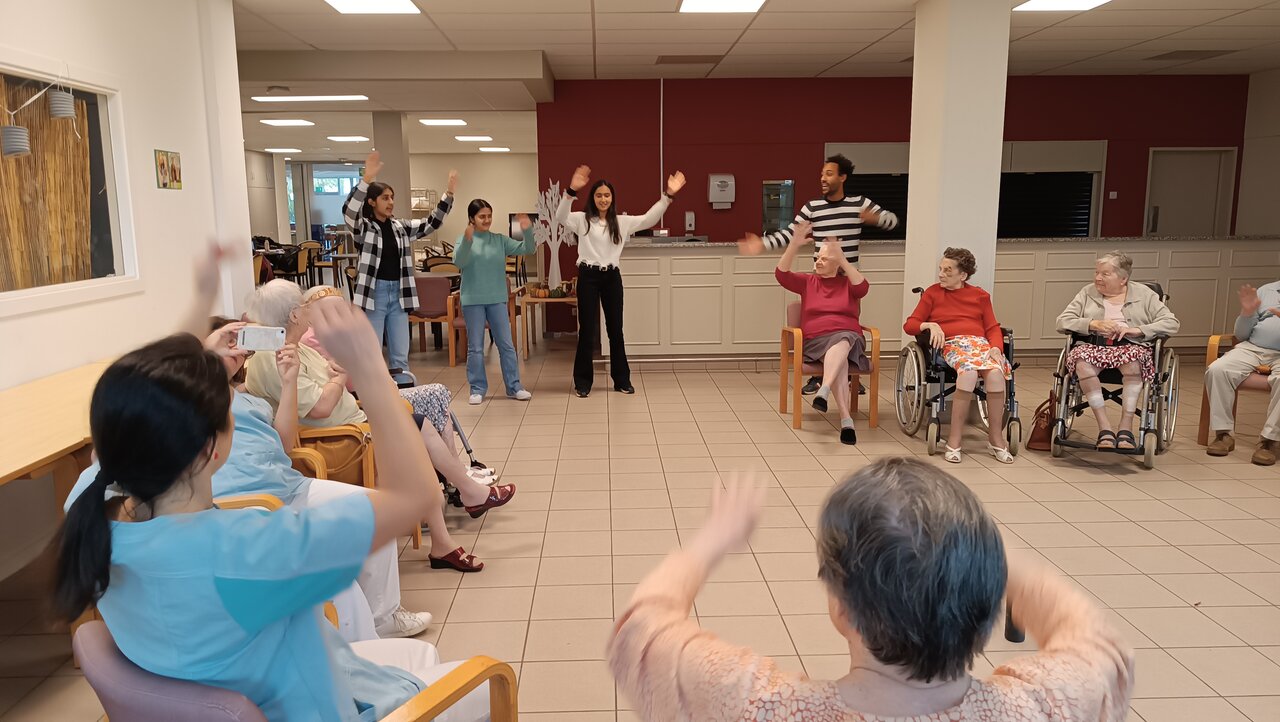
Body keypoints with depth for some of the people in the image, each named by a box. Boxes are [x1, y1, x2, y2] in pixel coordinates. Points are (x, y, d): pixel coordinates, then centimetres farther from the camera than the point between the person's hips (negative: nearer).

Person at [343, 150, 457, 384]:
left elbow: (432, 223, 13)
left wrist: (448, 193, 2)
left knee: (400, 357, 9)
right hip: (373, 293, -5)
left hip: (398, 294, 5)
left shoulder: (401, 227, 11)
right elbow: (349, 210, -24)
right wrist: (367, 179, -37)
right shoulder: (362, 227, -5)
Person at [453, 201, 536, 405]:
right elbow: (458, 262, -19)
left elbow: (528, 250, 0)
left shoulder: (500, 240, 5)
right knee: (475, 348, 5)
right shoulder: (464, 239, -3)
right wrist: (467, 240, -34)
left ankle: (514, 387, 14)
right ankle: (477, 389, 14)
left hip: (497, 299, 3)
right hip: (472, 300, -2)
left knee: (506, 345, 6)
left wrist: (527, 231, -18)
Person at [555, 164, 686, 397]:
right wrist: (572, 190, -33)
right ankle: (582, 381, 13)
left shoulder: (622, 221, 8)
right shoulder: (582, 219, -1)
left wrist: (668, 195, -8)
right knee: (588, 330, 1)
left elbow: (649, 220, 2)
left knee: (615, 329, 10)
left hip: (612, 277, 3)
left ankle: (621, 380, 20)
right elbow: (560, 217, -18)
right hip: (588, 276, -3)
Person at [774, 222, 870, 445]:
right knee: (839, 360, -35)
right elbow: (781, 274, 0)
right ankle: (846, 420, -48)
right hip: (816, 339, 0)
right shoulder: (807, 282, 17)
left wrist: (842, 259, -20)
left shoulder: (848, 284, 15)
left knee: (840, 344, -39)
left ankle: (823, 391, -60)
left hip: (848, 336, 0)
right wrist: (794, 245, -15)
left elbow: (863, 287, -10)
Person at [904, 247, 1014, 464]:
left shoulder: (980, 296, 21)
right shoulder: (932, 293, 16)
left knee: (995, 373, -33)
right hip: (952, 344, -2)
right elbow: (909, 325, 11)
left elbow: (993, 328, 14)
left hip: (980, 342, 2)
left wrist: (996, 347, -6)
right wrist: (930, 325, -10)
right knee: (969, 372, -38)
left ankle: (996, 438, -15)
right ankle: (954, 439, -29)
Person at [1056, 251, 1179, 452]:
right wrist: (1094, 324, -10)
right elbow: (1062, 322, 6)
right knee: (1081, 358, -35)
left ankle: (1126, 428, -32)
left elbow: (1171, 323, 3)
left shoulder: (1144, 294, 13)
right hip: (1093, 345, 1)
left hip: (1131, 346, -1)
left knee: (1133, 357, -38)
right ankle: (1105, 428, -33)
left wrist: (1138, 330, -12)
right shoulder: (1087, 293, 16)